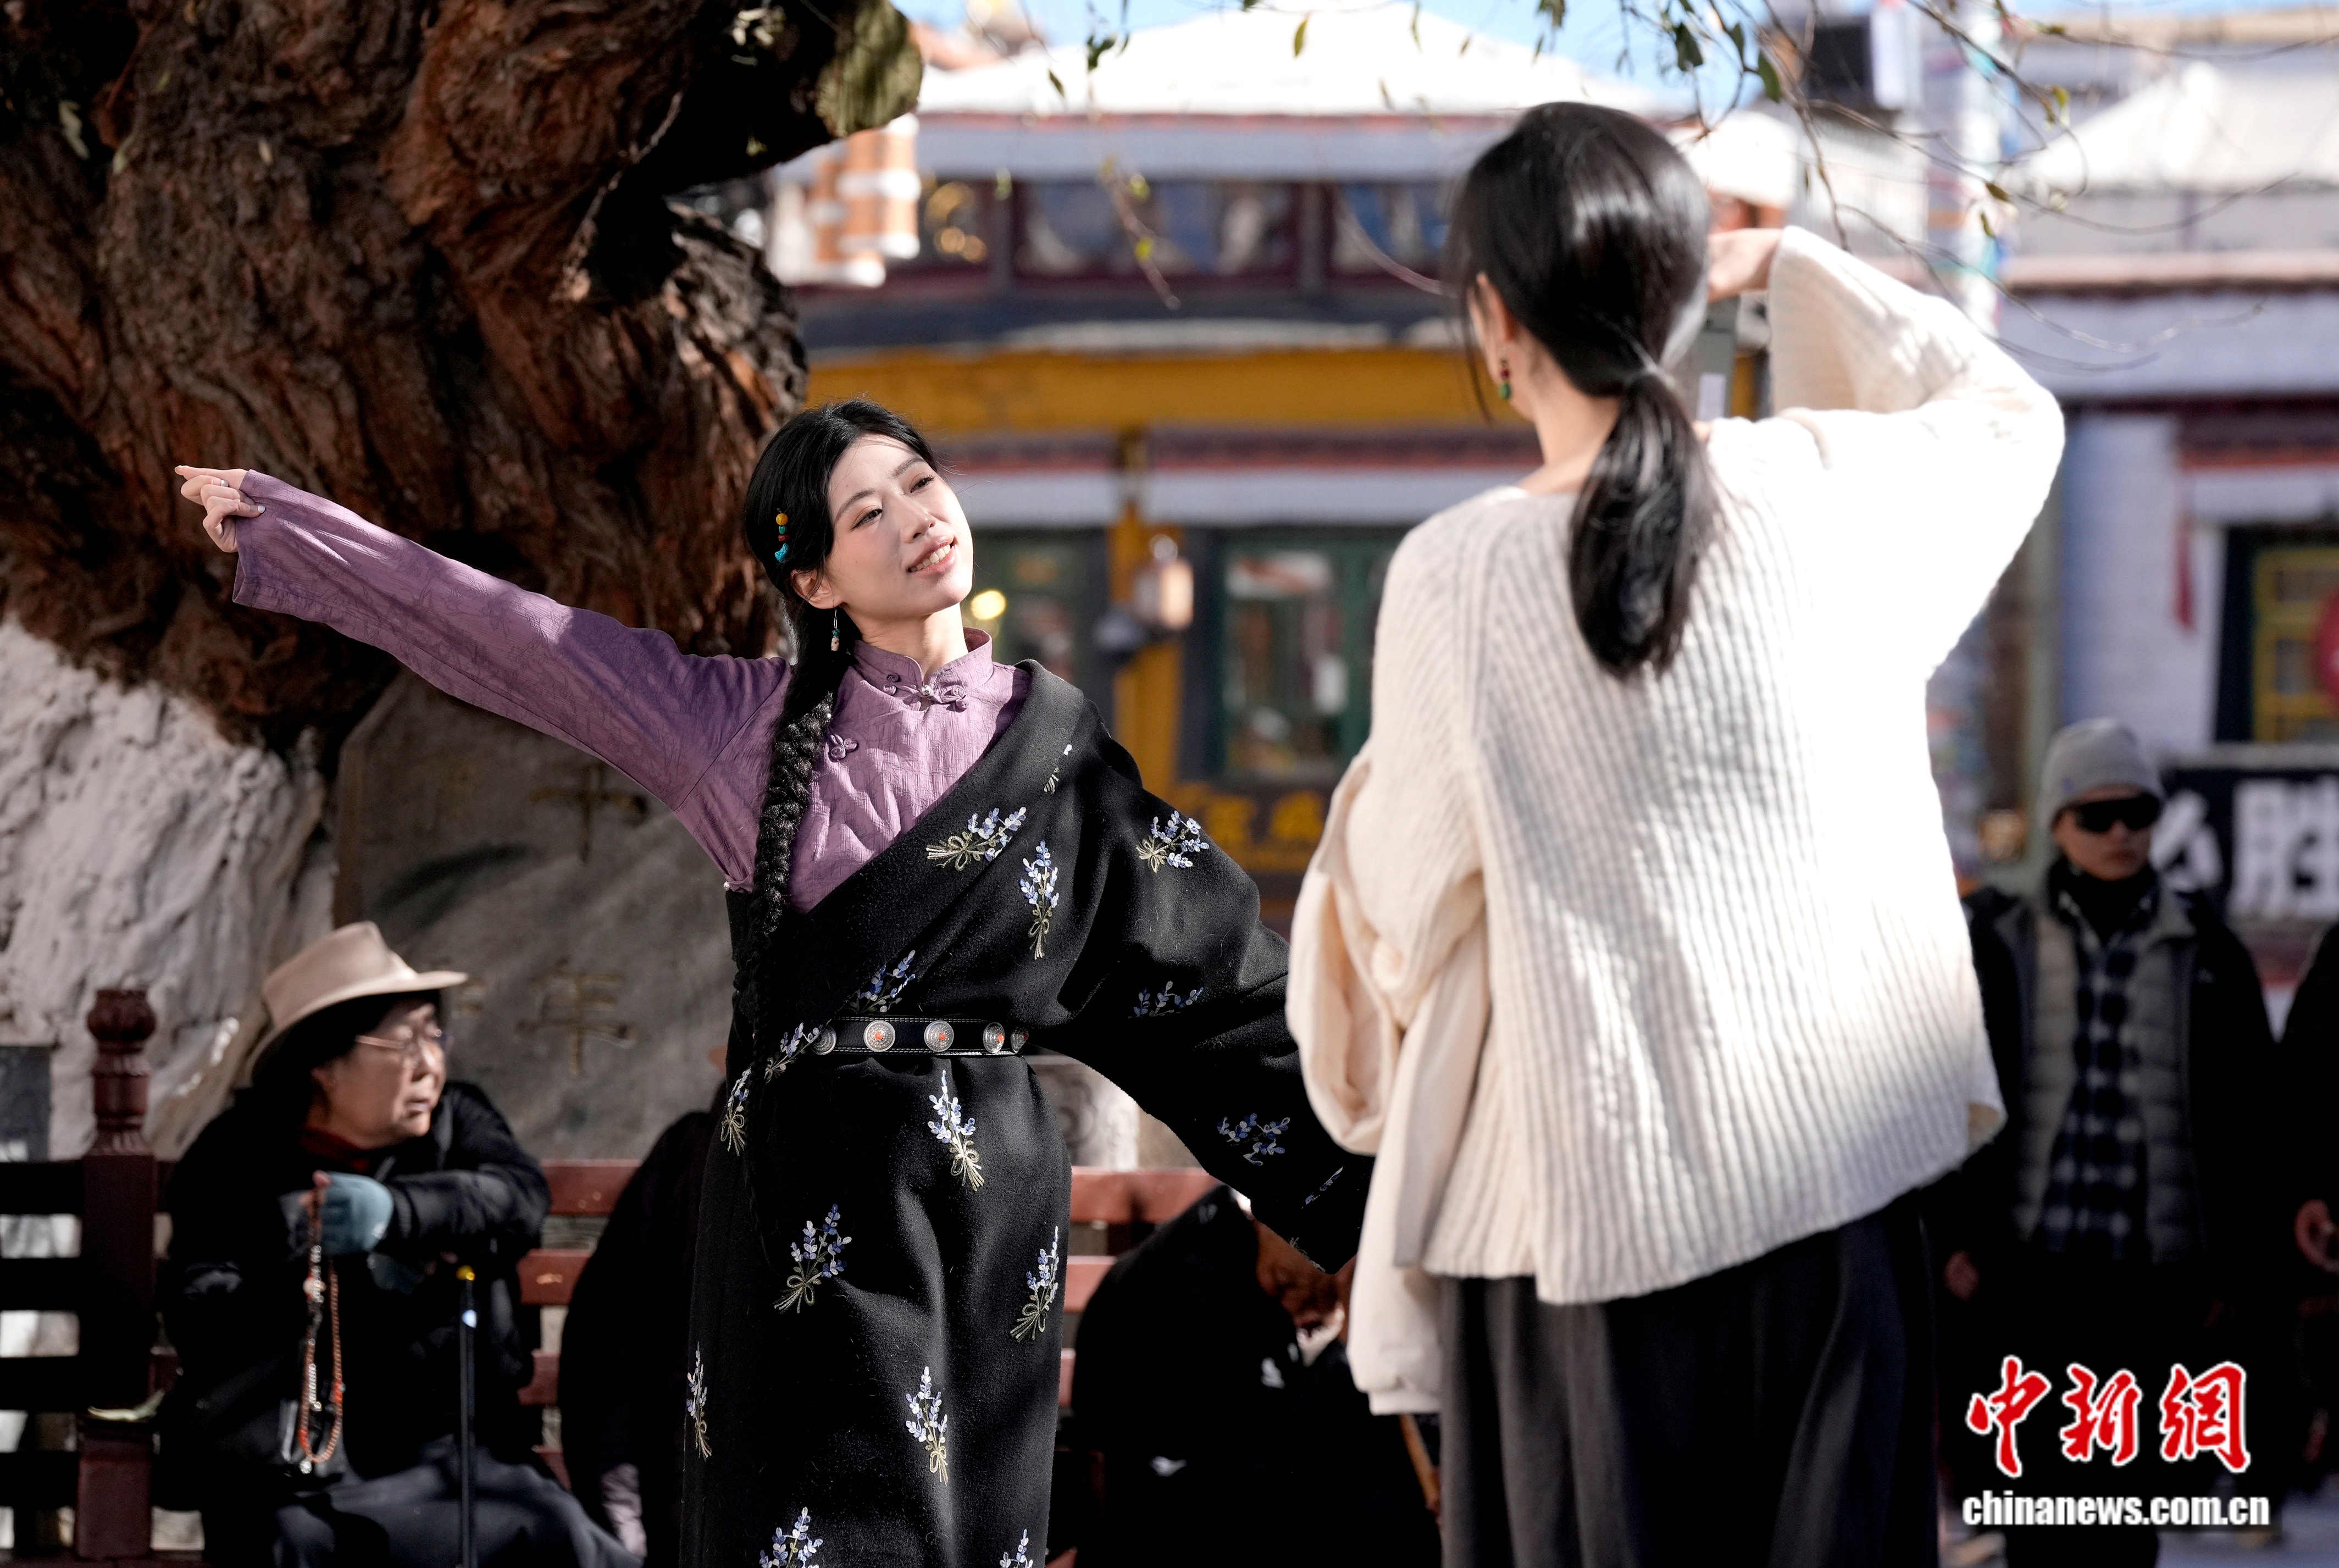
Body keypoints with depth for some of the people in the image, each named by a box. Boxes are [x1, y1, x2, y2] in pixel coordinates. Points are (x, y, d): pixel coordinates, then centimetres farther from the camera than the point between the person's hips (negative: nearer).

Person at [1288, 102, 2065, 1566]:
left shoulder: (1454, 576, -8)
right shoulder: (1821, 490, -3)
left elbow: (1410, 891, 2)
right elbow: (2012, 414, 19)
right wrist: (1792, 268, 21)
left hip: (1583, 1197, -2)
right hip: (1826, 1161, 2)